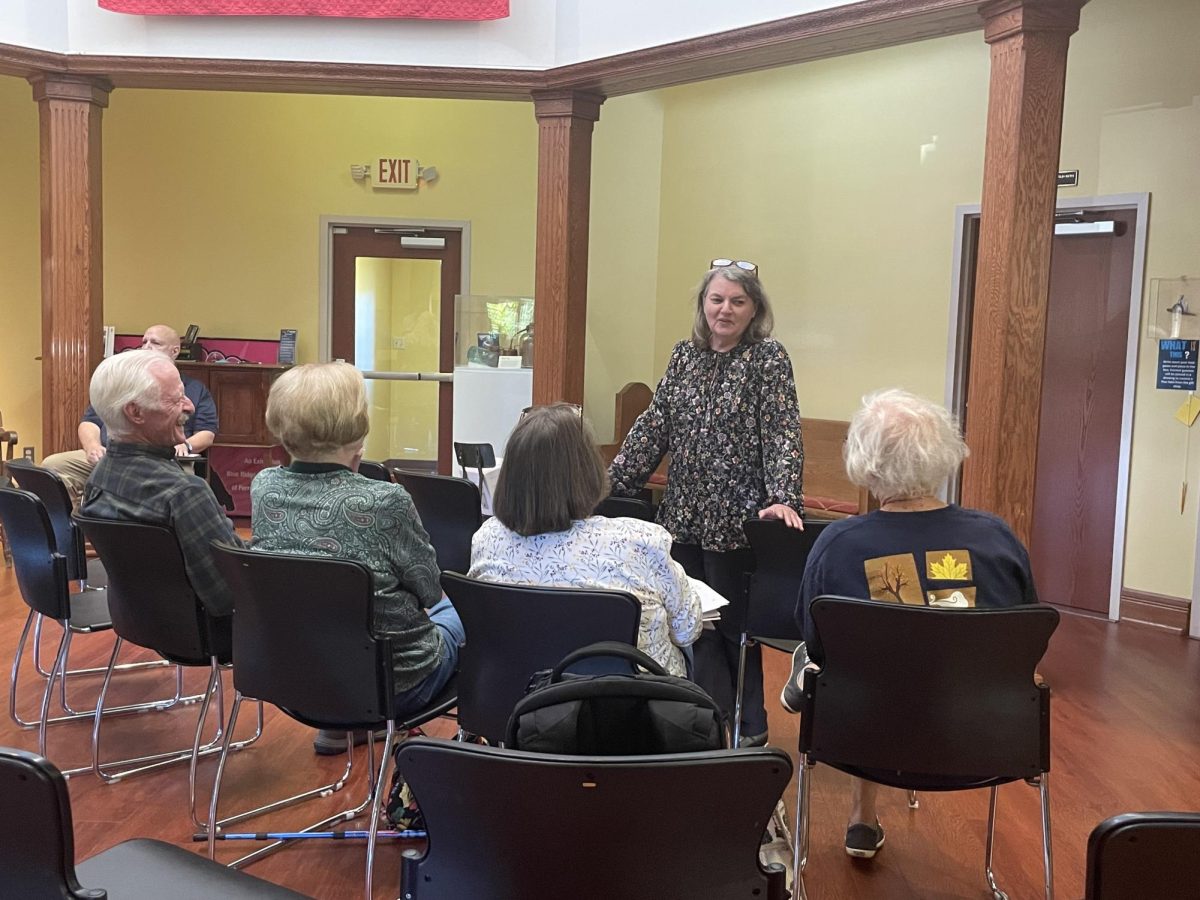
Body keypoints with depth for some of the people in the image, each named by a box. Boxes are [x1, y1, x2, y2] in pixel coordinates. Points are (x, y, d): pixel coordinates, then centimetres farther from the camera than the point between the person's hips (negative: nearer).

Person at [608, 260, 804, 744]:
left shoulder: (769, 358, -6)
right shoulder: (685, 355, 8)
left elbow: (783, 432, -14)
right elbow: (654, 425, 9)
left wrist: (784, 498, -27)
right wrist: (612, 480, 5)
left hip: (735, 520, -5)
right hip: (684, 516, 5)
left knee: (732, 623, 6)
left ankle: (749, 727, 24)